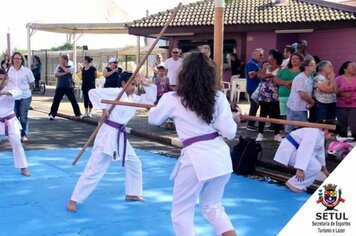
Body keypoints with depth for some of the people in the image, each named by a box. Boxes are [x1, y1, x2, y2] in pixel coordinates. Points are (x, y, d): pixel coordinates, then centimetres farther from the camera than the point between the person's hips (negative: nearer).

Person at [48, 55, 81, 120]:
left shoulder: (71, 68, 3)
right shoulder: (58, 67, 11)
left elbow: (67, 71, -17)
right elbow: (56, 74, -5)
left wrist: (62, 66, -6)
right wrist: (64, 73, -14)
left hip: (69, 87, -2)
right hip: (60, 87, 2)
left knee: (73, 101, 2)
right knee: (56, 101, -1)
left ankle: (78, 114, 11)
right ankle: (52, 114, 3)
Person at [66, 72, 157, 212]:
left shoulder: (134, 98, 11)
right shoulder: (115, 92, -12)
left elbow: (150, 99, 13)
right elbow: (93, 92, -17)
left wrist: (147, 85, -1)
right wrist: (103, 109, -17)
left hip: (121, 136, 9)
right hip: (108, 135, -9)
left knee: (134, 163, 18)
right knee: (95, 168, -9)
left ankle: (132, 194, 33)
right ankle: (73, 200, -2)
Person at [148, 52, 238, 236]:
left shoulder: (172, 99, -3)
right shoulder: (219, 97, 1)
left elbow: (153, 119, 16)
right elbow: (229, 132, -1)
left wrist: (158, 106, 37)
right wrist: (230, 118, 19)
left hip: (195, 159, -4)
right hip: (220, 156, 4)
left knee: (181, 211, 14)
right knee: (213, 206, 25)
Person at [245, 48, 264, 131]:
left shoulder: (257, 63, 16)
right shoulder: (251, 63, -13)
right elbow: (251, 75, -22)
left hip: (257, 88, 10)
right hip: (252, 88, -10)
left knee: (255, 106, 13)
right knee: (254, 106, -8)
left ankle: (252, 124, 20)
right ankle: (250, 125, -4)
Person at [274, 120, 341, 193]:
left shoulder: (321, 134, 7)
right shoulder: (314, 133, -26)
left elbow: (320, 151, 21)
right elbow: (304, 151, -34)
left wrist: (324, 169, 29)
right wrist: (300, 169, -37)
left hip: (295, 150, 10)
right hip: (288, 150, -10)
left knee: (316, 165, 7)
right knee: (315, 167, -16)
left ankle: (299, 185, 12)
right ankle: (293, 184, -6)